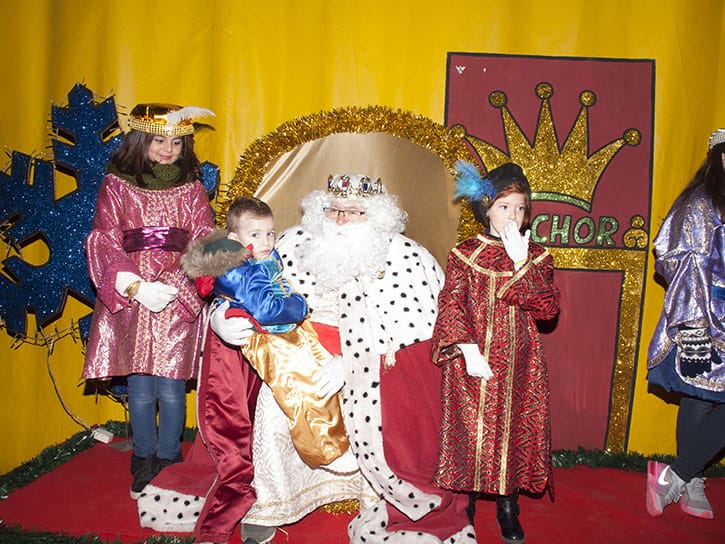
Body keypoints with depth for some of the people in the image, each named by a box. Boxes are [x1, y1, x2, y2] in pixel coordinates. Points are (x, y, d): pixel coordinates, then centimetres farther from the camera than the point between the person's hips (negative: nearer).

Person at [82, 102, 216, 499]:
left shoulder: (191, 190, 8)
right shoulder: (116, 186, 6)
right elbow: (105, 245, 0)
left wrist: (171, 286, -14)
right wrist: (136, 287, -14)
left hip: (179, 303, 0)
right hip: (129, 303, 0)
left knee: (171, 389, 1)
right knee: (140, 390, 5)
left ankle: (169, 461, 21)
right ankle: (144, 459, 26)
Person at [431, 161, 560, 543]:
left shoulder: (536, 257, 6)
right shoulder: (464, 254, 0)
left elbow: (548, 308, -8)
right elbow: (451, 305, -6)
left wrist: (521, 262, -16)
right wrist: (467, 348, -18)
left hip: (518, 368, 2)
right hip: (473, 364, -2)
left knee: (514, 432, 7)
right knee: (470, 432, 5)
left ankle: (508, 509, 26)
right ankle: (465, 501, 26)